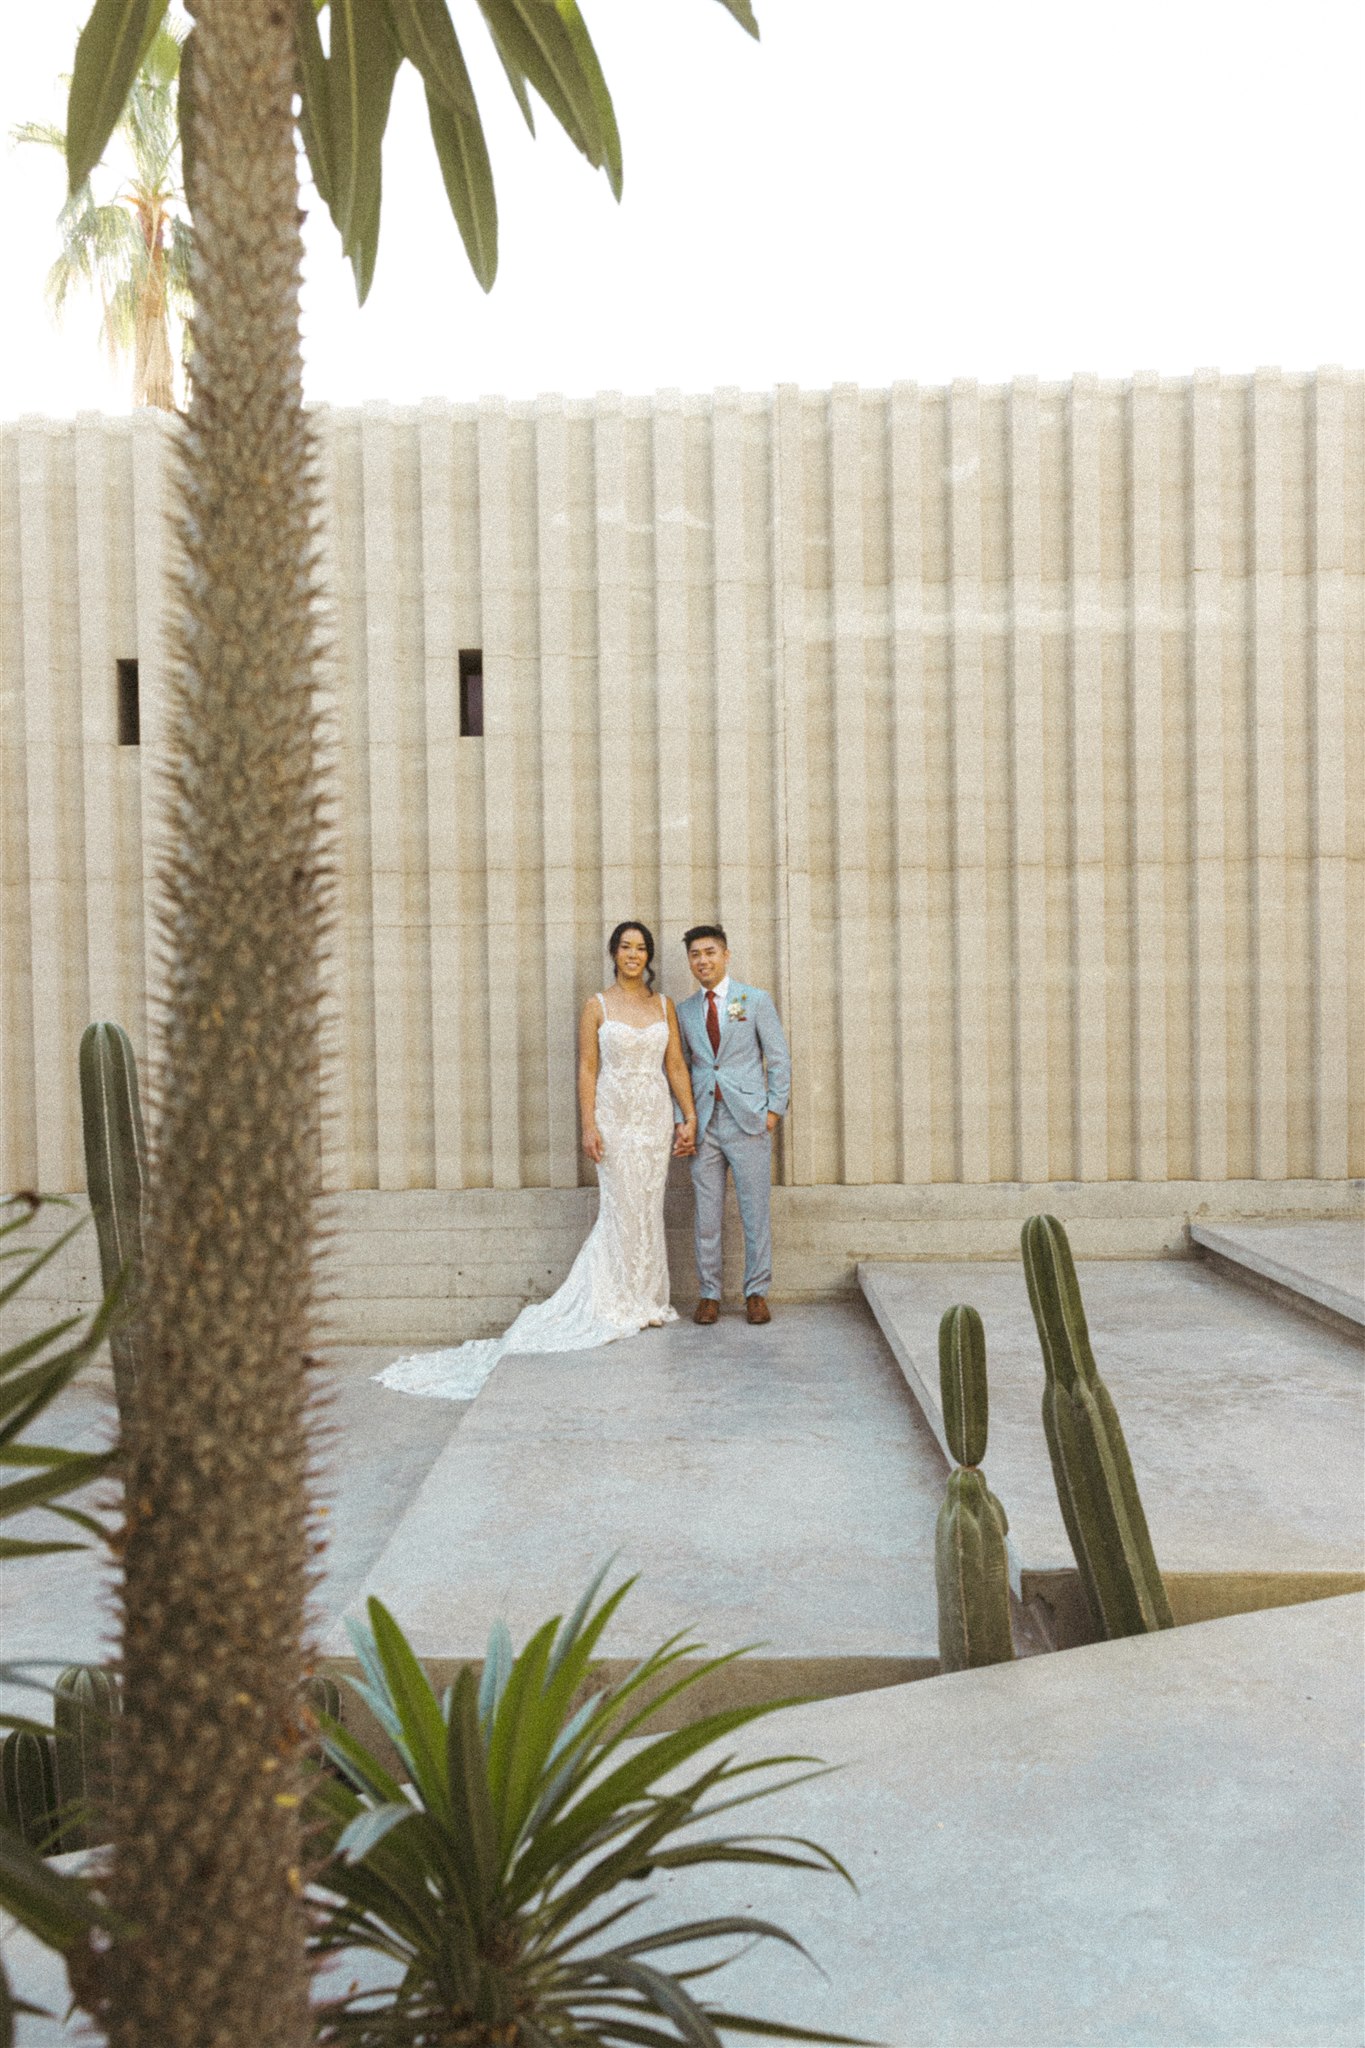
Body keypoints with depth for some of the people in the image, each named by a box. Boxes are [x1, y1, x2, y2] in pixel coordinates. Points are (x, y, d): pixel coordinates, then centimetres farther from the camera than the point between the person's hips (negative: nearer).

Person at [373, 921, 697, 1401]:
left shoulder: (664, 1006, 9)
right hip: (615, 1117, -3)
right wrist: (588, 1126, -11)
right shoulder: (597, 1007, 0)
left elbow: (676, 1065, 8)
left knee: (648, 1209, 7)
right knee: (622, 1209, -1)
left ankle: (644, 1301, 19)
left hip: (656, 1117, 3)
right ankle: (623, 1304, 12)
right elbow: (587, 1069, -4)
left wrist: (690, 1117, 2)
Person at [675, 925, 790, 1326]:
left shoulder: (756, 1001, 3)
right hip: (703, 1123, 3)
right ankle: (708, 1295, 14)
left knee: (755, 1211, 1)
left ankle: (756, 1293, 12)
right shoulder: (685, 1012, 11)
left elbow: (779, 1059, 3)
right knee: (706, 1214, 5)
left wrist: (775, 1109, -5)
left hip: (748, 1120, -2)